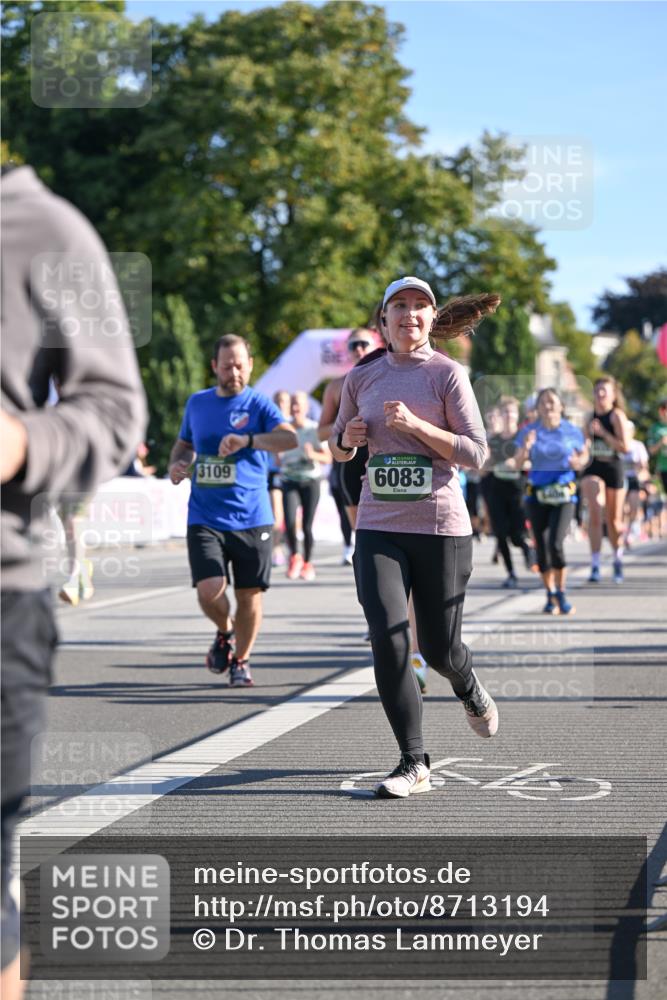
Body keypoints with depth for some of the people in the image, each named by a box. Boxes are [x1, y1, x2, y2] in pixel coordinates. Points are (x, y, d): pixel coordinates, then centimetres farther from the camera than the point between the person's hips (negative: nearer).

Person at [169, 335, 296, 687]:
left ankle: (240, 660, 26)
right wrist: (176, 464, 6)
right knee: (209, 590, -14)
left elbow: (290, 438, -20)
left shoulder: (258, 404, -2)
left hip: (251, 517, -2)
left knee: (250, 595, 3)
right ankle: (224, 632, 19)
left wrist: (247, 439, -34)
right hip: (205, 518, 2)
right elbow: (184, 443, 28)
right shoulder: (197, 403, 11)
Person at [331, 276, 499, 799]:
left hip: (441, 525, -2)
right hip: (379, 526, 2)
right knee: (388, 640, -13)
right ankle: (414, 764, -5)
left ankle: (470, 690, 44)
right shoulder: (362, 378, 8)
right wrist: (347, 439, -2)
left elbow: (476, 454, -8)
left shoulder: (447, 373, -3)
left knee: (439, 648, 6)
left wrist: (414, 425, -19)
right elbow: (340, 449, 21)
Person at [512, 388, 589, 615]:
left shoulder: (572, 431, 1)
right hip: (537, 494, 2)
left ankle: (561, 595, -2)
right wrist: (525, 448, -19)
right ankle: (550, 596, 19)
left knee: (556, 544, -17)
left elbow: (584, 454, 13)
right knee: (541, 547, 4)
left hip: (563, 494, -2)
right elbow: (518, 464, -1)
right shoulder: (529, 431, 2)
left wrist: (578, 462, -9)